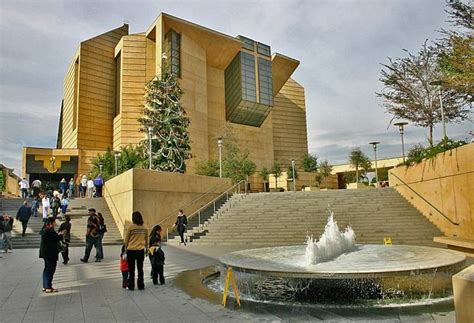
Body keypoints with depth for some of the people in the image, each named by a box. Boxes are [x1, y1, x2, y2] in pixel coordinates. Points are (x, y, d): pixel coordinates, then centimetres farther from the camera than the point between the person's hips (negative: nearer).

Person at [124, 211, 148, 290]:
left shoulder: (130, 227, -11)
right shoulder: (144, 228, -1)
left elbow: (126, 239, -3)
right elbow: (146, 240, 9)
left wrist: (125, 248, 12)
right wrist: (146, 248, 22)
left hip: (131, 250, -3)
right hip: (141, 250, 3)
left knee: (131, 270, 9)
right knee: (140, 269, 13)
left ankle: (131, 286, 16)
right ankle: (141, 286, 18)